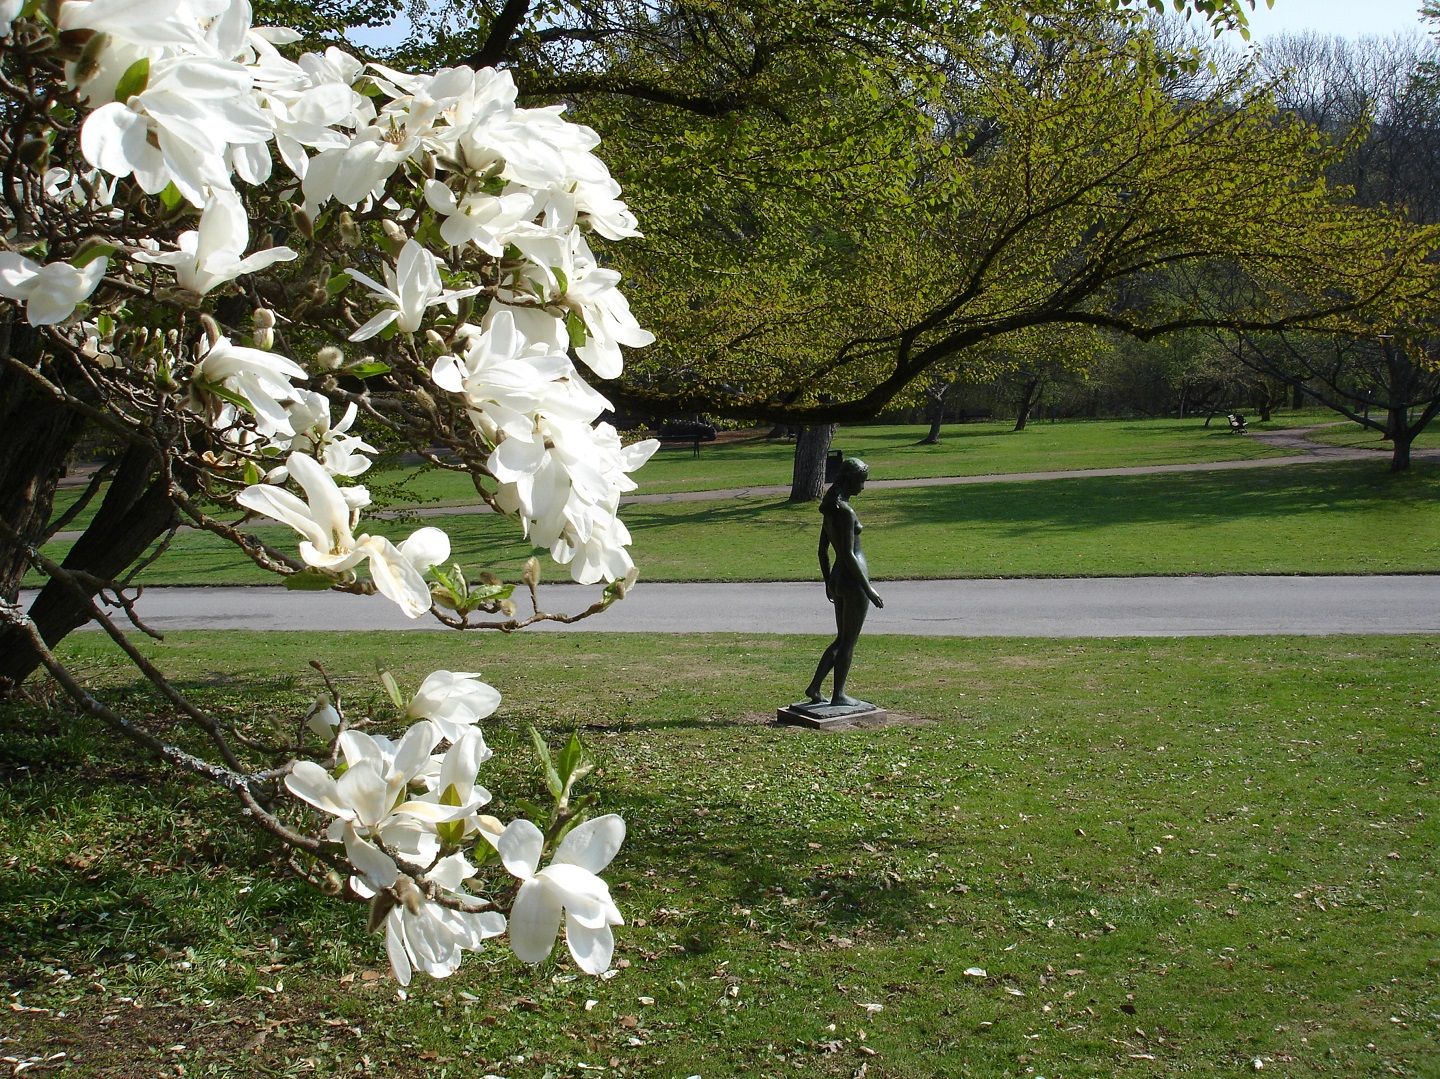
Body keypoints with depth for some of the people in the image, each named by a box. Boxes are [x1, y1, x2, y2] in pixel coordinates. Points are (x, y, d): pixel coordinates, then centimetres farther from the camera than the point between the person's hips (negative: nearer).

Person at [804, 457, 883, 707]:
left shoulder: (829, 508, 9)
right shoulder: (845, 511, -19)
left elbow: (822, 549, 15)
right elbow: (848, 555, -21)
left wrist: (828, 582, 24)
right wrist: (868, 588, -16)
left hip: (838, 580, 9)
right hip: (853, 580, -9)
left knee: (842, 639, 18)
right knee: (849, 641, 4)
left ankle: (814, 688, 16)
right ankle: (838, 695, 12)